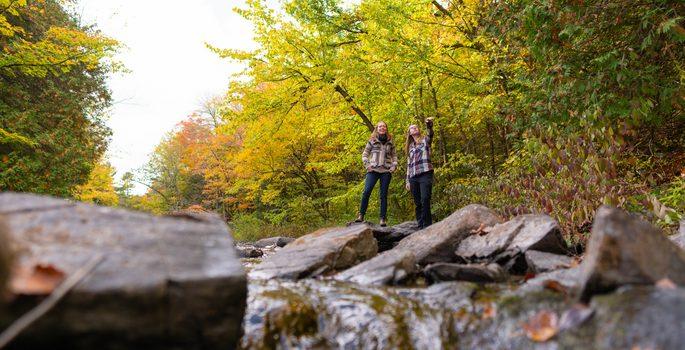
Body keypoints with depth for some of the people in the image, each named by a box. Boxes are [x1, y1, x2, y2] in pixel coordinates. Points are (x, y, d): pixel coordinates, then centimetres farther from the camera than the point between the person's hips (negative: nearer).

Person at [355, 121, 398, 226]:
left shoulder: (390, 141, 13)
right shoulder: (372, 140, 8)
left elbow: (394, 156, 17)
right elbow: (365, 154, 10)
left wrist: (394, 167, 3)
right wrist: (367, 165, -3)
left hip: (386, 171, 1)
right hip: (373, 170, -1)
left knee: (383, 195, 1)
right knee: (366, 192, -13)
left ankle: (383, 218, 4)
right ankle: (361, 215, -5)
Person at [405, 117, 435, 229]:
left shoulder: (425, 140, 14)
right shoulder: (410, 147, 25)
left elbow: (430, 134, -10)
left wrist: (429, 125, -31)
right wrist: (408, 180, 14)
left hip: (425, 173, -4)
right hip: (413, 177, 4)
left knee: (425, 200, -17)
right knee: (418, 203, -1)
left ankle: (427, 226, -17)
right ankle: (420, 226, 0)